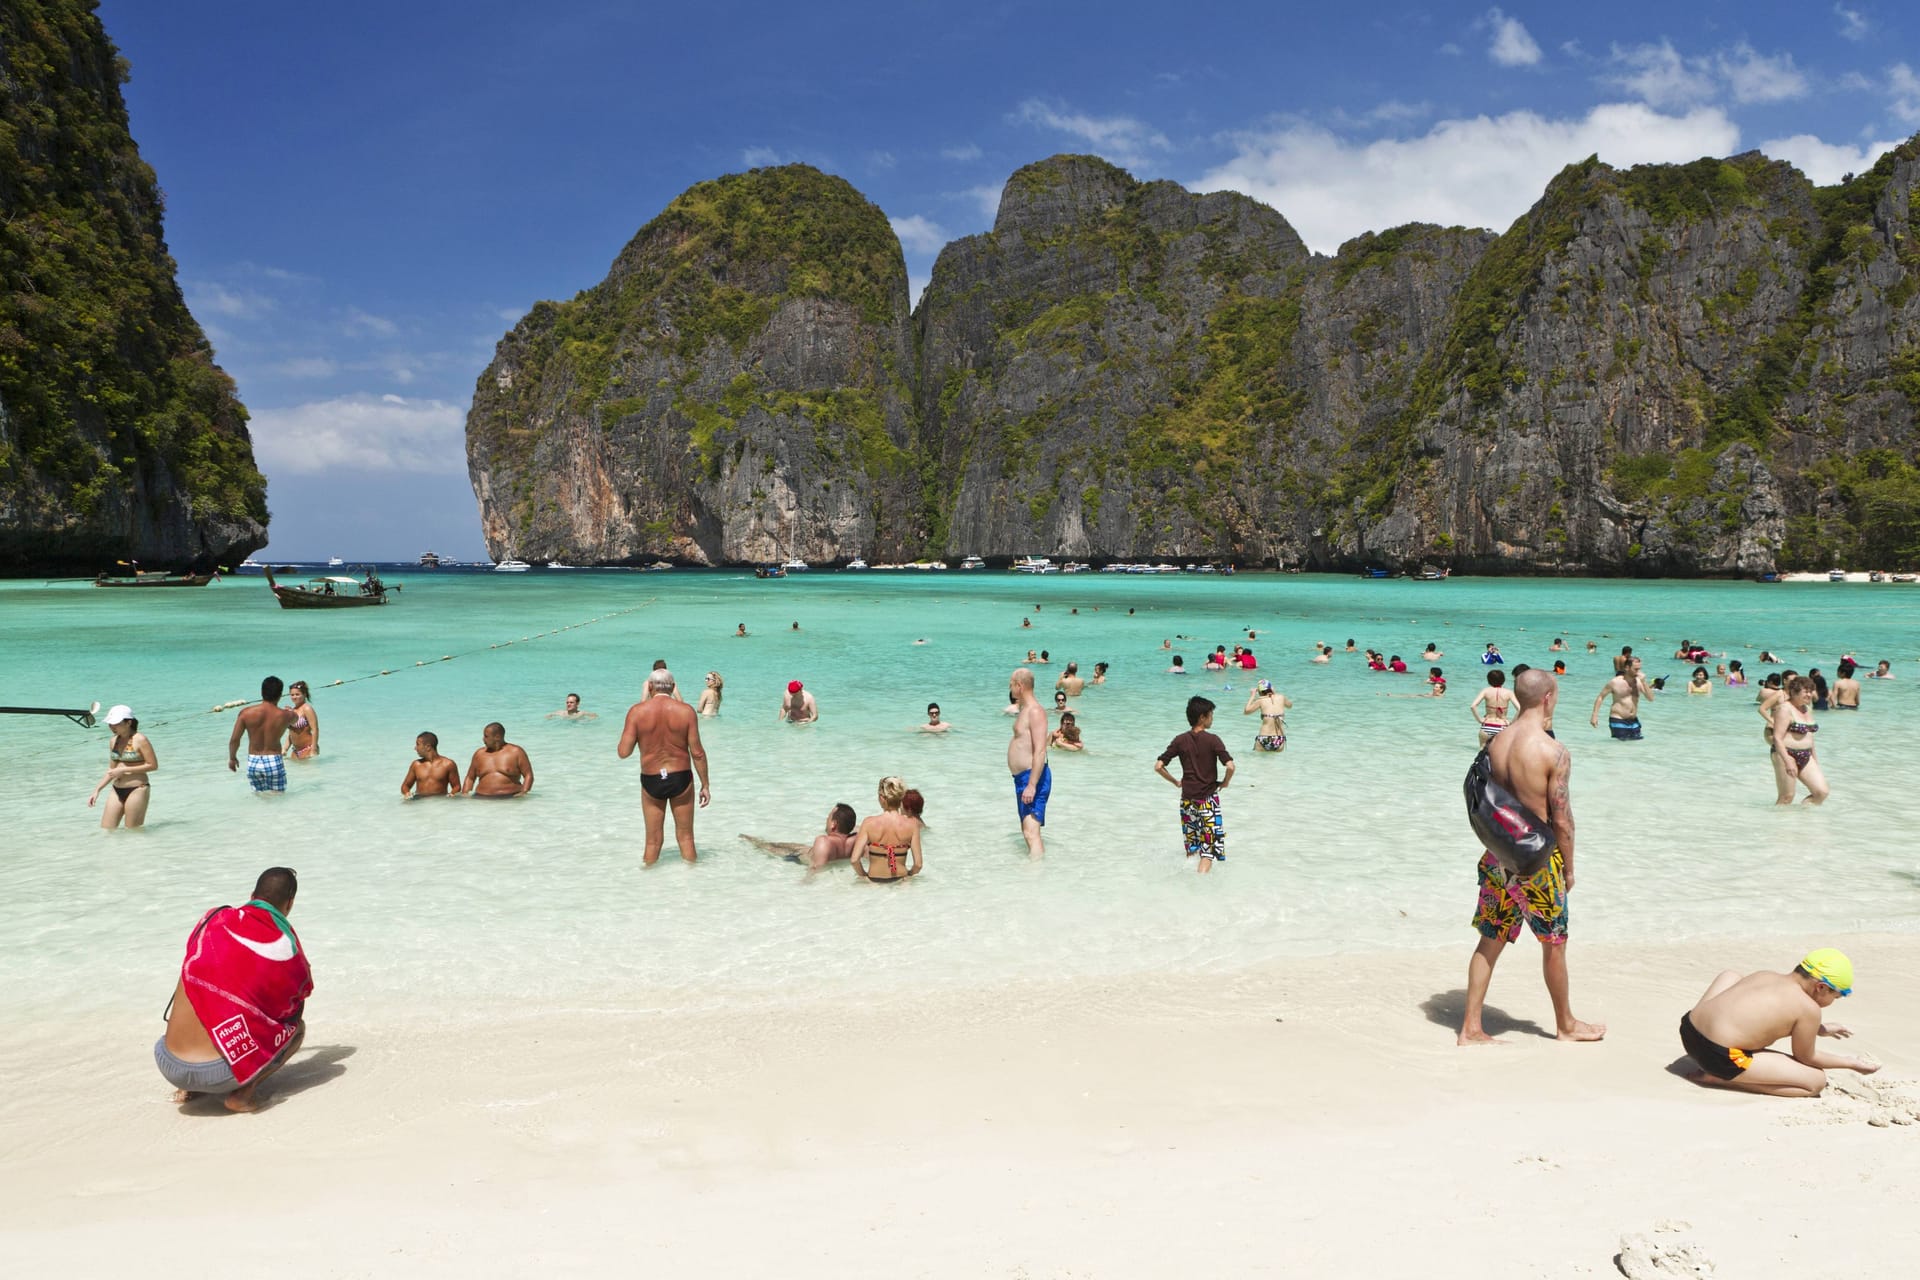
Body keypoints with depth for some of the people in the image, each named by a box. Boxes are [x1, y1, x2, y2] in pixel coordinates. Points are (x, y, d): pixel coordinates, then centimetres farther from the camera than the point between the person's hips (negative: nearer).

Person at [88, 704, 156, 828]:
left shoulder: (139, 740, -11)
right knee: (105, 832, 4)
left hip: (137, 789, -7)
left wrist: (124, 770, -16)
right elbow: (112, 770, 19)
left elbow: (153, 765, -14)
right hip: (117, 790, 7)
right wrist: (97, 790, 10)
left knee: (133, 833, -1)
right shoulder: (114, 741, 10)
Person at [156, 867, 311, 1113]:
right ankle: (241, 1093, -2)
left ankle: (188, 1088, 16)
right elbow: (296, 1009, 14)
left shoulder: (212, 920, 8)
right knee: (298, 1027, 19)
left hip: (169, 1066, 5)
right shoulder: (285, 946, -3)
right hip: (218, 1075, -5)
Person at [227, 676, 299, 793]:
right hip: (274, 762, -2)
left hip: (253, 763, 2)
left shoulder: (246, 712, -7)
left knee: (259, 796, 19)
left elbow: (234, 740, -4)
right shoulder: (285, 715, -7)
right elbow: (294, 720, 19)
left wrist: (232, 758, 14)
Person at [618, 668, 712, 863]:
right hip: (681, 779, 0)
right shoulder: (686, 711, -7)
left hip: (651, 781, 0)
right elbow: (697, 753, -7)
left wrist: (625, 732, 11)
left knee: (653, 840, 13)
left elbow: (624, 752, -8)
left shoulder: (637, 711, -8)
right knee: (685, 836, 13)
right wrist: (705, 785, 3)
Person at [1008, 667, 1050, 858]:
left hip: (1033, 777, -11)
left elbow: (1040, 751, -25)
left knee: (1031, 832, -17)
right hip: (1022, 777, 11)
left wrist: (1031, 785, -29)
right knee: (1027, 830, 18)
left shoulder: (1035, 711, -17)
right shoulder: (1025, 709, 16)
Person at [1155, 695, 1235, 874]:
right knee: (1209, 848, -1)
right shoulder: (1213, 740, -10)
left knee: (1192, 847, 21)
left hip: (1187, 799, 4)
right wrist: (1225, 783, 0)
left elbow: (1158, 766, -3)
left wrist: (1176, 782, 10)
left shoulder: (1180, 740, 0)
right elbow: (1230, 766, -19)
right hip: (1208, 799, -4)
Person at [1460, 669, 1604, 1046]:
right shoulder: (1553, 751, -19)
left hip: (1498, 856, 5)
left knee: (1490, 942, 13)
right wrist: (1569, 867, -1)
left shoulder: (1495, 743, -1)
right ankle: (1566, 1025, 32)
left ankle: (1471, 1028, 16)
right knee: (1554, 944, 14)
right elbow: (1562, 819, -14)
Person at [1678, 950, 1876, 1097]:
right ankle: (1720, 1078, -2)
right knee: (1816, 1081, 6)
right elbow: (1806, 1058, 9)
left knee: (1730, 976, 34)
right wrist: (1852, 1063, 23)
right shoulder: (1809, 1009, -5)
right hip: (1720, 1059, -8)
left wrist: (1816, 1029, 45)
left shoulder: (1764, 976, 17)